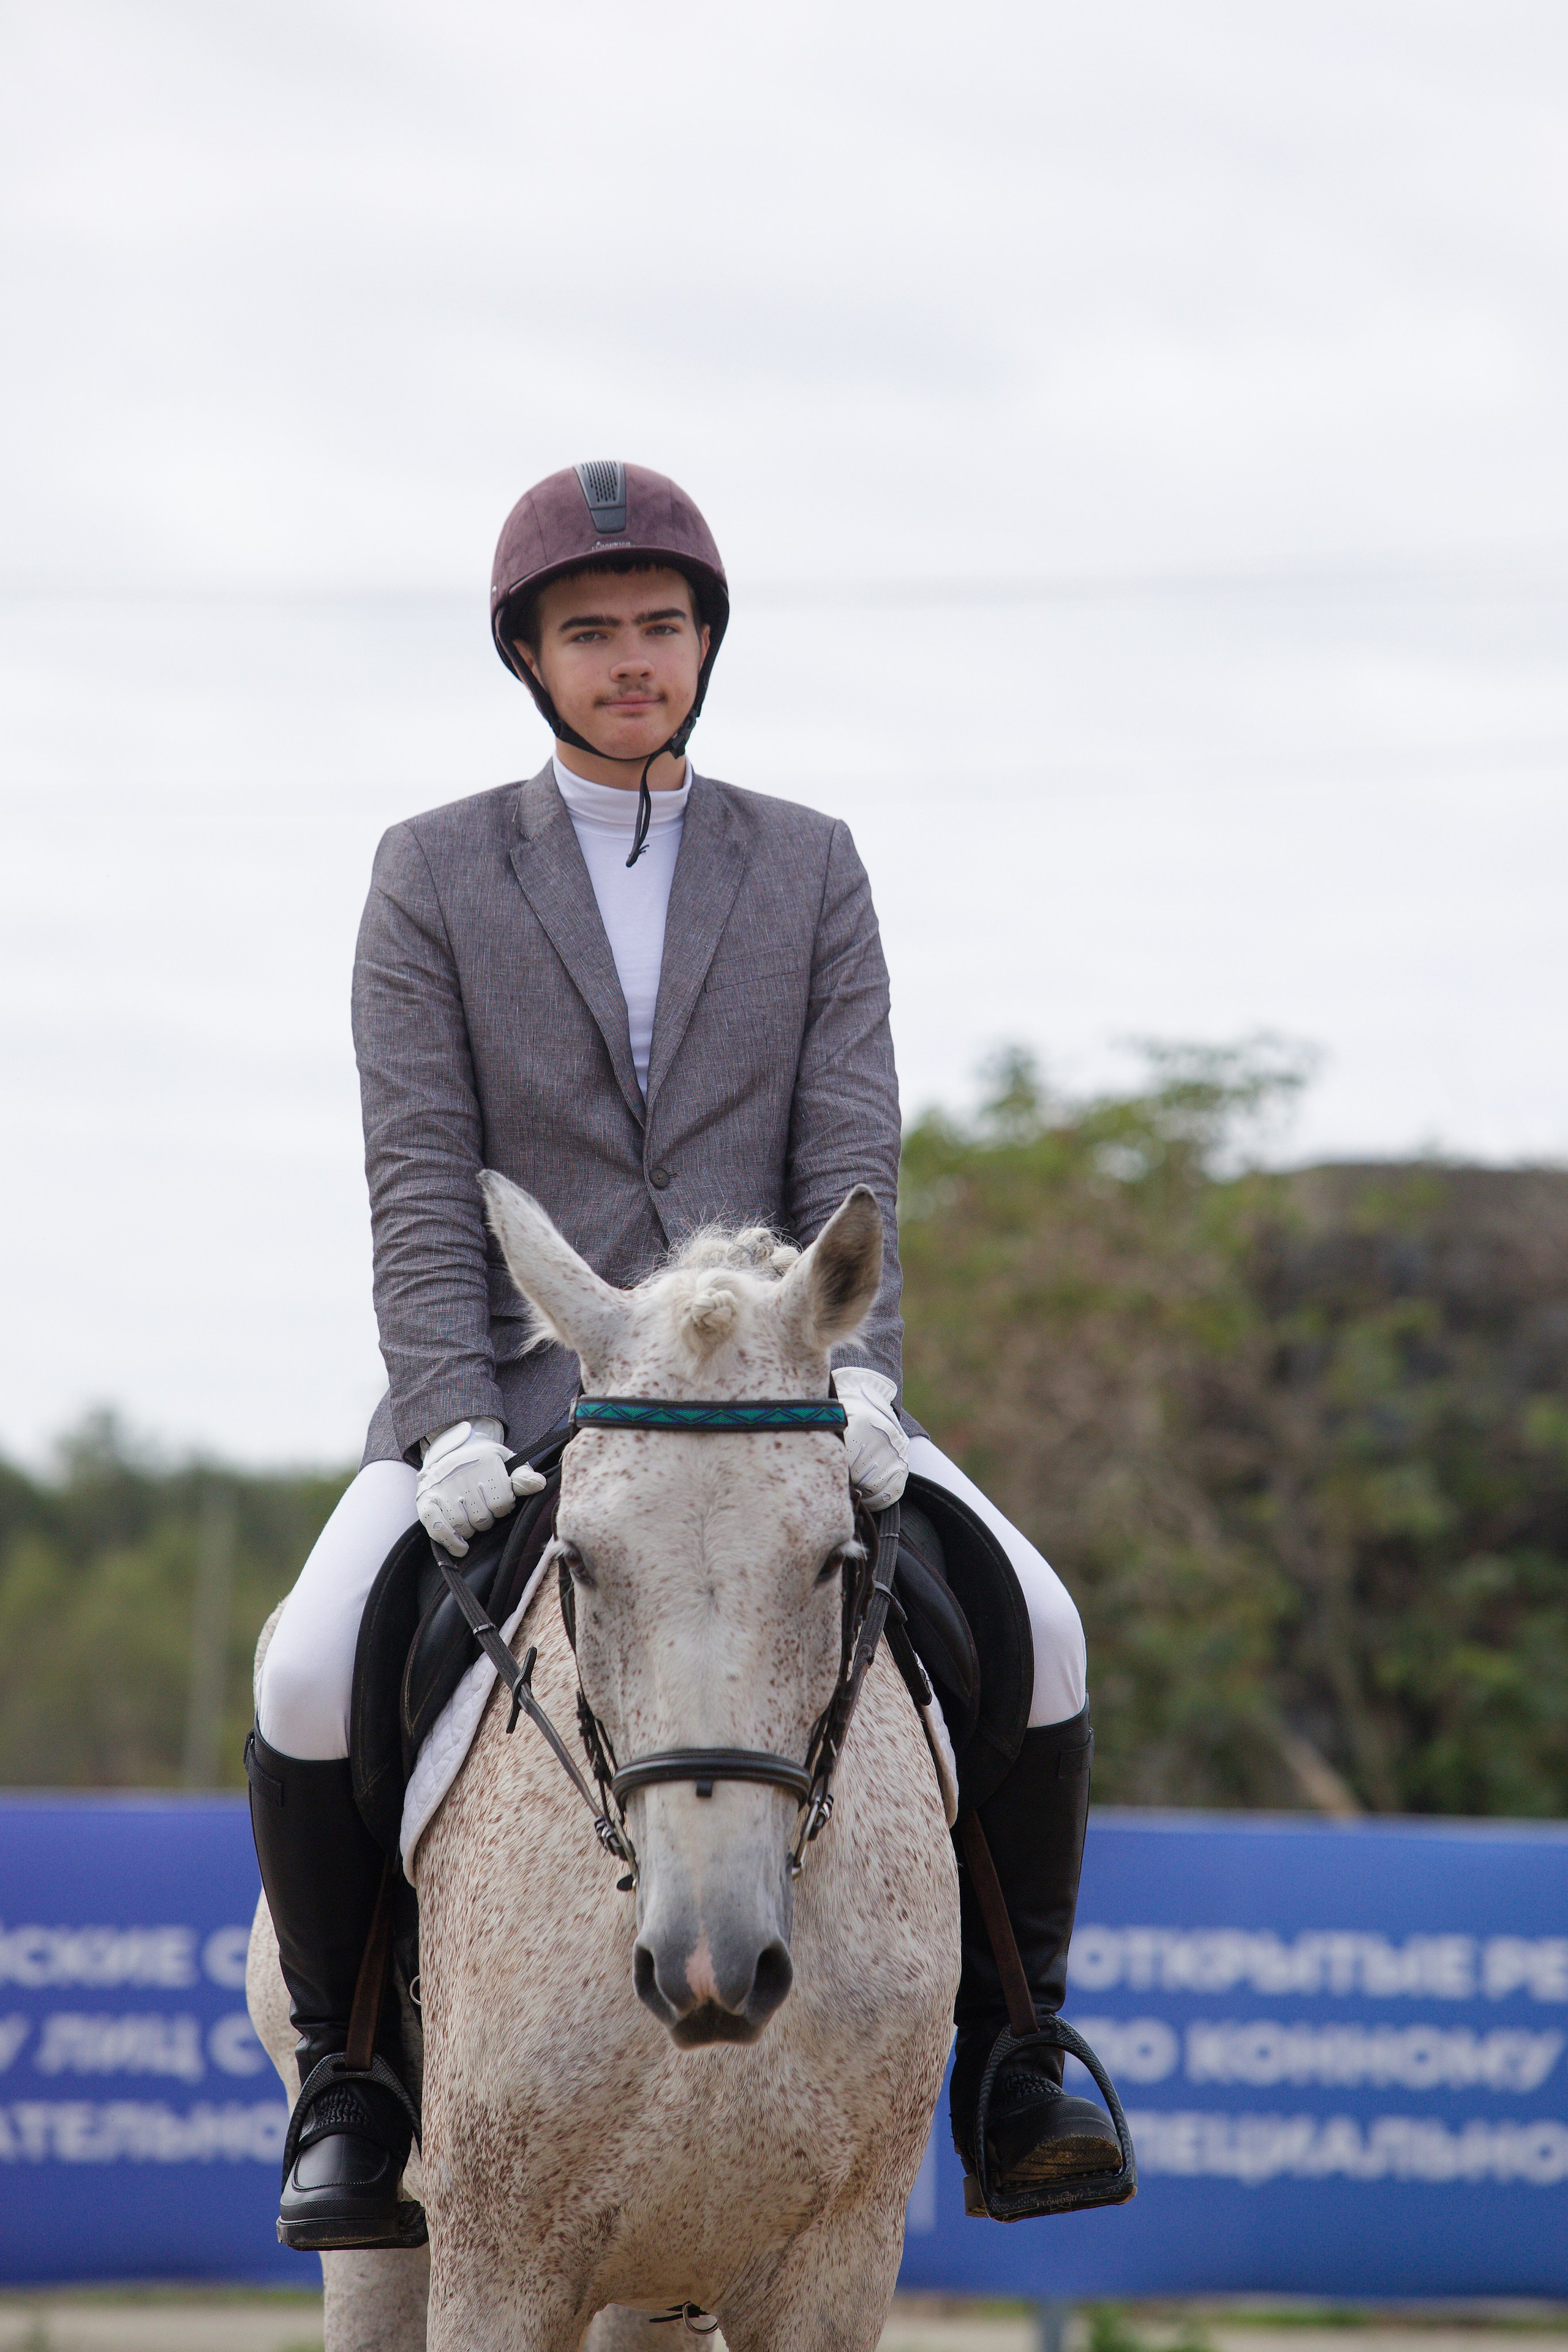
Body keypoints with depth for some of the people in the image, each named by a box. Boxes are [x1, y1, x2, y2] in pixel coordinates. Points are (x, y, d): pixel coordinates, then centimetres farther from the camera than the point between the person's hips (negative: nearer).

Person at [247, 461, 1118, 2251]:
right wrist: (452, 1435, -19)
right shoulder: (433, 876, 3)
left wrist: (857, 1380, -19)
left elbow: (850, 1162, 0)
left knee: (1029, 1628, -22)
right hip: (513, 1388, -1)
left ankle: (1008, 2052, -2)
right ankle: (348, 2074, -5)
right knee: (313, 1680, -28)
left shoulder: (809, 870, 8)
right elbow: (420, 1190, -5)